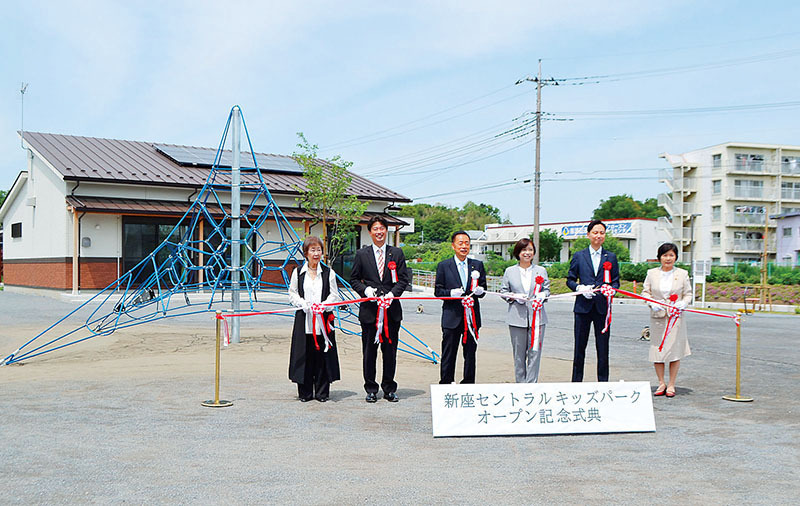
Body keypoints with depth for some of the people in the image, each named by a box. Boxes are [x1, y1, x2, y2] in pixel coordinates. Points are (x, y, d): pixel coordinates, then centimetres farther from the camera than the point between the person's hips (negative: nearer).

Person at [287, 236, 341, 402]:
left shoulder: (328, 272, 6)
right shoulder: (298, 272, 7)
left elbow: (334, 295, 4)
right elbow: (292, 294, 8)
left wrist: (322, 306, -13)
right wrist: (304, 304, -10)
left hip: (323, 318, 0)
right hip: (304, 319, 0)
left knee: (322, 354, 1)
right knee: (304, 355, 1)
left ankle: (322, 392, 11)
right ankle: (305, 393, 12)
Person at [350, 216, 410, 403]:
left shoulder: (397, 253, 7)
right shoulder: (362, 254, 6)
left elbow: (403, 279, 4)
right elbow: (354, 279, 9)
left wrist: (392, 293, -12)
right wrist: (365, 290, -10)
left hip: (392, 310, 0)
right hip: (369, 310, 0)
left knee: (390, 351, 6)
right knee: (369, 351, 5)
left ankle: (389, 389, 18)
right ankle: (371, 389, 16)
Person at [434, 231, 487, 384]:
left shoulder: (478, 265, 10)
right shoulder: (443, 266, 3)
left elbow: (483, 289, 13)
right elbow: (438, 291, 1)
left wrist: (480, 291, -10)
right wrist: (451, 293, -17)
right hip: (452, 317, -2)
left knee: (470, 353, 8)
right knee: (448, 354, 2)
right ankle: (445, 383, 11)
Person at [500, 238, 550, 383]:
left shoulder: (541, 271, 11)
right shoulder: (510, 271, 8)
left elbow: (546, 289, 13)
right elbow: (504, 291, 9)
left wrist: (542, 296, -9)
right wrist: (515, 296, -10)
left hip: (537, 317, 1)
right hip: (517, 318, 0)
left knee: (535, 352, -2)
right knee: (519, 354, 4)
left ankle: (531, 384, 5)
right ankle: (521, 383, 15)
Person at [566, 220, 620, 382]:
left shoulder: (611, 257, 9)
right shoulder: (579, 256, 7)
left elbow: (616, 281, 11)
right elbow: (570, 280, 8)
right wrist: (580, 288, -11)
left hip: (602, 307, 0)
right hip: (583, 307, 0)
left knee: (603, 347, 3)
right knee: (579, 346, 4)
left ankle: (603, 382, 13)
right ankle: (576, 381, 14)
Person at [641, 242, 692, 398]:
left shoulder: (682, 274, 5)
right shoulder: (652, 273, 6)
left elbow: (688, 294, 8)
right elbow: (645, 292, 8)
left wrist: (683, 303, -12)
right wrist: (652, 303, -11)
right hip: (657, 317, 1)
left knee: (675, 350, -1)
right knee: (657, 349, 2)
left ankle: (671, 385, 10)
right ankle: (661, 383, 15)